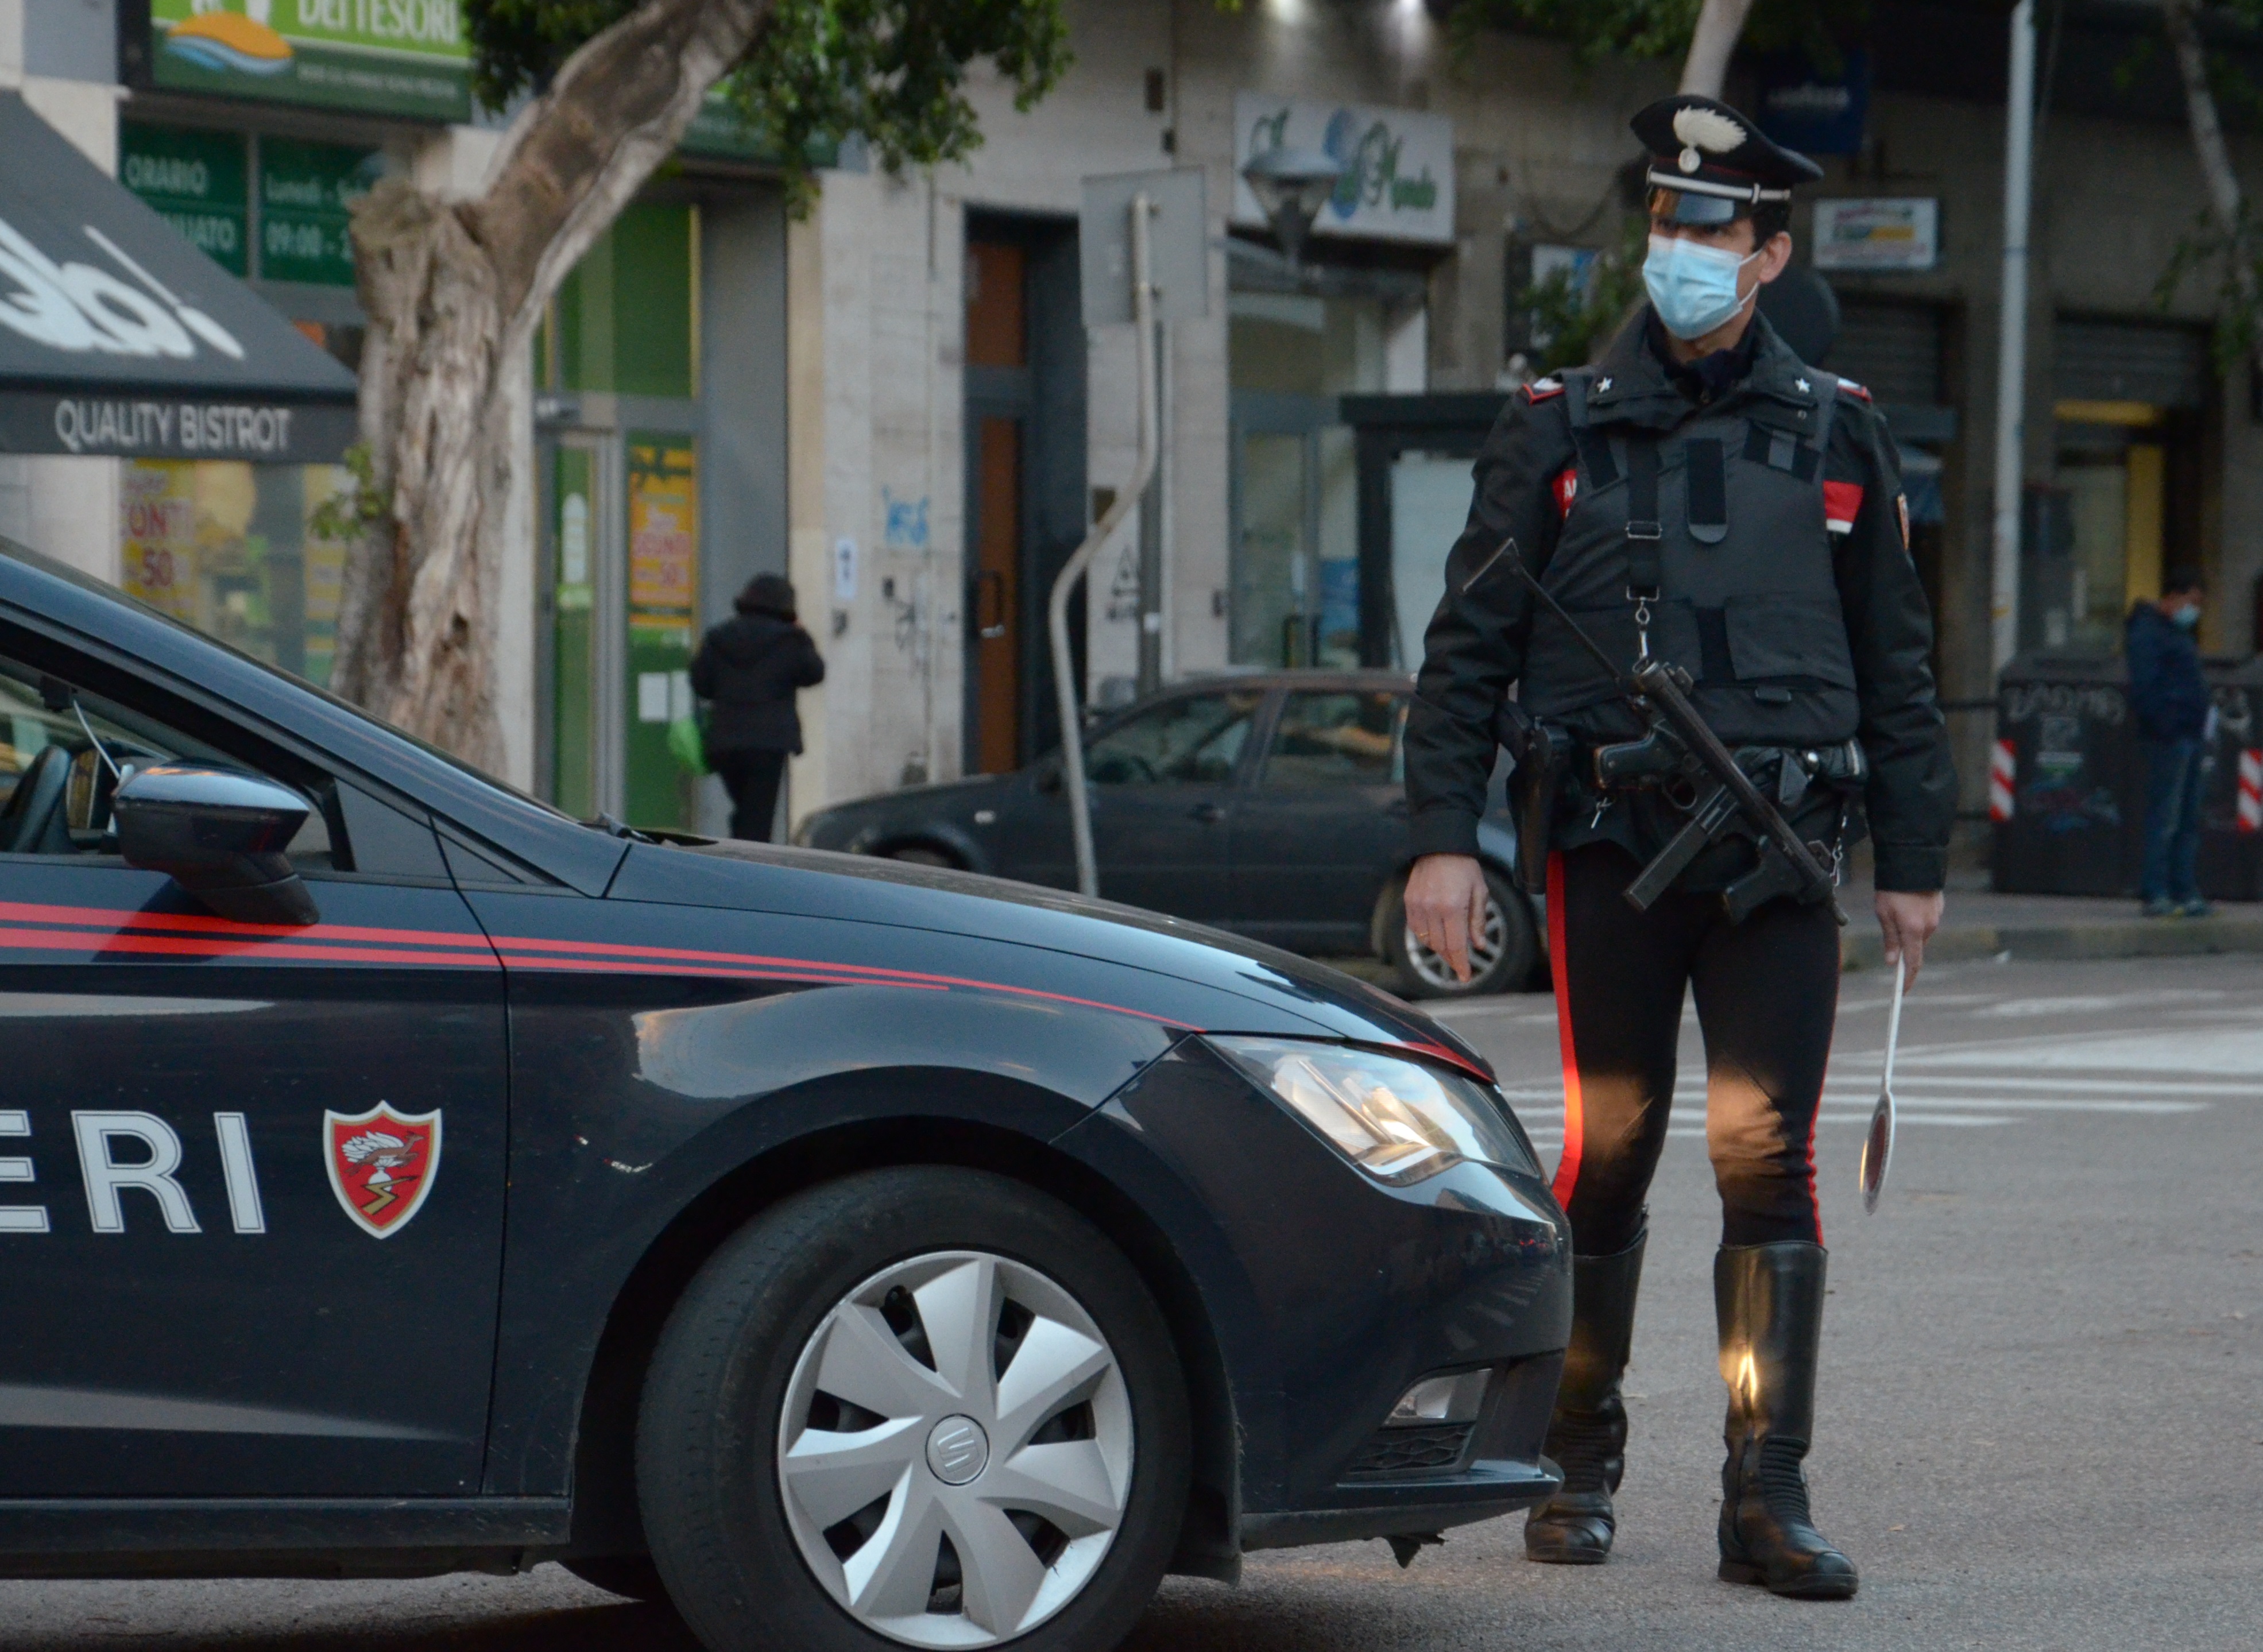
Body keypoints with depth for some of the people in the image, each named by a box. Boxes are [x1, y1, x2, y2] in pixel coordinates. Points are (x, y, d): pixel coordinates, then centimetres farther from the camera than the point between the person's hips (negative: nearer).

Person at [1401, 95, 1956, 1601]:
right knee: (1608, 1155, 2)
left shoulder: (1838, 435, 9)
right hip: (1612, 852, 0)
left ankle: (1770, 1497, -3)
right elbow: (1472, 645, 6)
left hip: (1783, 855, 0)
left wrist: (1913, 860, 12)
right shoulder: (1561, 428, 6)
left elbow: (1896, 667, 14)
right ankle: (1581, 1462, 18)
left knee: (1769, 1161, -5)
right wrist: (1445, 835, -2)